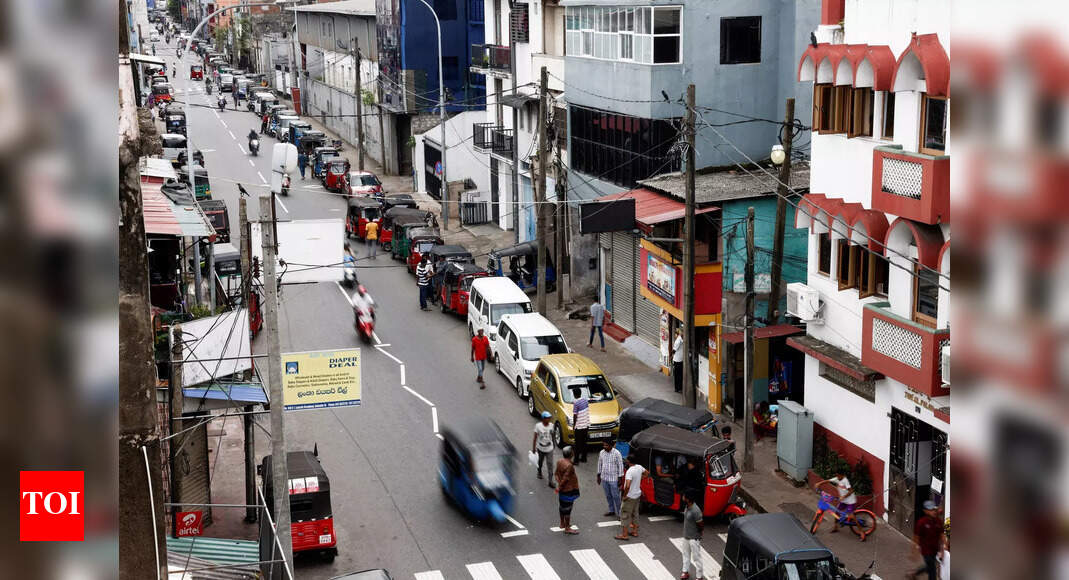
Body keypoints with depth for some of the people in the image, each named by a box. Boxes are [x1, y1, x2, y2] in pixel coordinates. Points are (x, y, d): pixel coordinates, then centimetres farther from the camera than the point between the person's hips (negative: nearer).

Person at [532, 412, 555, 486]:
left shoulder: (551, 426, -8)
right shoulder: (538, 426, -15)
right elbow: (535, 437, -8)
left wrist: (553, 444, 17)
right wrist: (533, 448, -6)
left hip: (549, 448, 0)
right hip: (540, 448, 0)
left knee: (550, 464, -5)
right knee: (540, 461, 23)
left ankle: (551, 481, -2)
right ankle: (539, 472, 52)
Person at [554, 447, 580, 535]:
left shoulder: (559, 461, -1)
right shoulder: (569, 466, -28)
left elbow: (556, 473, 7)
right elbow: (565, 478, -24)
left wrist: (559, 484, 8)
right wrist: (560, 487, -12)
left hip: (562, 489, 9)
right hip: (568, 490, -9)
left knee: (563, 506, 22)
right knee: (567, 508, 2)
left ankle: (562, 523, 38)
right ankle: (567, 528, 11)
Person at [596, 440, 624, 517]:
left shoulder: (616, 453, -15)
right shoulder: (601, 453, 0)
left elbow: (620, 465, -11)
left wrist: (620, 478, -11)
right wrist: (599, 475, 15)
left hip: (614, 479, -5)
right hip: (604, 478, 5)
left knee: (616, 496, -1)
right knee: (608, 496, 16)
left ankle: (619, 513, 9)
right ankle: (612, 510, 31)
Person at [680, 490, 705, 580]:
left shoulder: (695, 511, -31)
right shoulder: (687, 506, -5)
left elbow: (702, 526, -21)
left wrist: (696, 534, -6)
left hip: (694, 538, -9)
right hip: (686, 536, 9)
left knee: (696, 558, 5)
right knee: (686, 554, 22)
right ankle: (686, 572, 38)